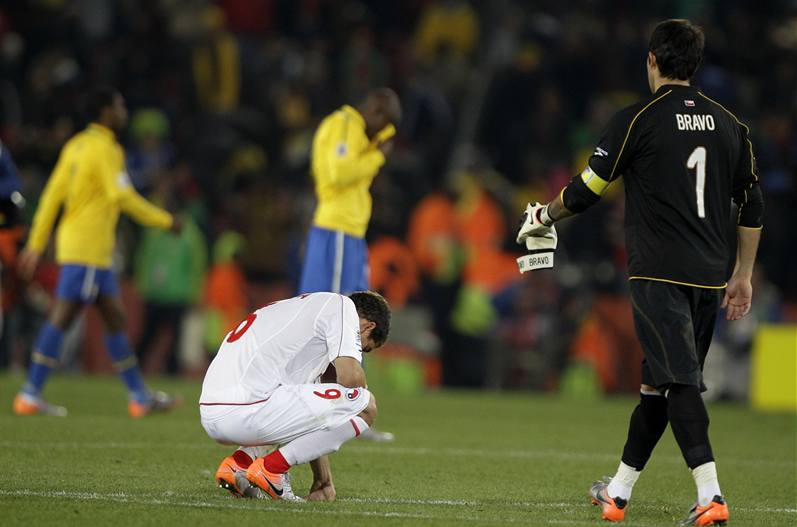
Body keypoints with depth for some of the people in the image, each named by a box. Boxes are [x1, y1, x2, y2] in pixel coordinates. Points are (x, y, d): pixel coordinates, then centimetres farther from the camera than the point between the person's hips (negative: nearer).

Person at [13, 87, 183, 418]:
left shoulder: (75, 146, 15)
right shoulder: (105, 148, -11)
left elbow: (52, 195, 13)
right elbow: (122, 197, -18)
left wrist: (36, 244, 13)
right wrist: (165, 221, -8)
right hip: (87, 249, -10)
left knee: (115, 318, 12)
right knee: (62, 318, -9)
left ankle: (139, 397, 16)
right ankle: (30, 396, -11)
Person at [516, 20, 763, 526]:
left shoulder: (639, 119, -5)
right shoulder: (729, 124, 11)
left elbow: (587, 189, -1)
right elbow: (753, 206, 14)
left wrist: (544, 218, 19)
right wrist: (743, 275, 22)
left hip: (659, 275, -6)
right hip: (709, 277, 6)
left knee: (680, 383, -12)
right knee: (659, 383, 15)